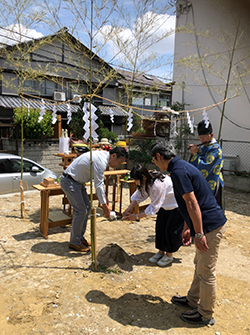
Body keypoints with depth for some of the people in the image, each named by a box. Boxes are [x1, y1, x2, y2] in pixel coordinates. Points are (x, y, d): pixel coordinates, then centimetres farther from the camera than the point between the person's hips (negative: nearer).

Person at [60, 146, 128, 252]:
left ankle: (80, 237, 23)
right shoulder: (101, 161, -26)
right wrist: (105, 206, -18)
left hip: (78, 181, 10)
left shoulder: (104, 156, 5)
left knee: (87, 207, 12)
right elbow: (98, 186, -25)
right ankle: (74, 242, 6)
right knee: (81, 210, -9)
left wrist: (105, 199, 14)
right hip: (69, 181, -10)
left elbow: (100, 181, 14)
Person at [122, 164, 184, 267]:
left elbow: (154, 207, -31)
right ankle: (160, 252, 21)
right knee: (160, 226, 6)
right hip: (165, 204, 8)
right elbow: (139, 195, -2)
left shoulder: (158, 184, -40)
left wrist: (137, 216, -25)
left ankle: (169, 255, 15)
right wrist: (129, 208, -15)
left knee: (171, 229, -3)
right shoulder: (146, 181, -15)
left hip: (177, 205, -8)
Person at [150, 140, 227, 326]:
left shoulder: (178, 171, -19)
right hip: (210, 223, 10)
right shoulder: (182, 166, 14)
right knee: (200, 266, 23)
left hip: (210, 226, -10)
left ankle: (205, 315, 23)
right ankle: (193, 300, 41)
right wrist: (187, 228, 22)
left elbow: (192, 204, -24)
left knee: (206, 272, 6)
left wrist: (199, 234, -19)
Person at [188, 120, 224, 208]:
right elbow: (193, 166, 17)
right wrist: (193, 153, 3)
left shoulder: (215, 149, -17)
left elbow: (204, 169, -26)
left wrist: (196, 154, -16)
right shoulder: (202, 147, 10)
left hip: (210, 187, -9)